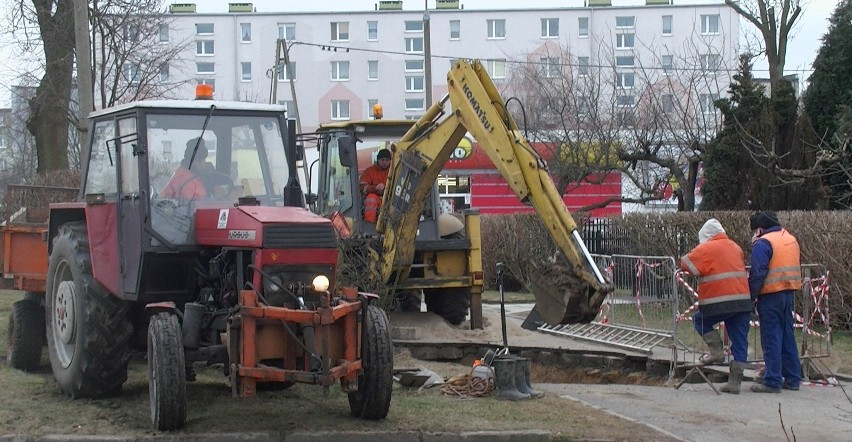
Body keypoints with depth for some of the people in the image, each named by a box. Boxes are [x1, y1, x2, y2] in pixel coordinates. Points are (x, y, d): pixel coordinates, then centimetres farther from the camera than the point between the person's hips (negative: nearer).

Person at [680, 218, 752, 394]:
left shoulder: (705, 249, -4)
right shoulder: (735, 247, 16)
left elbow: (686, 264, -3)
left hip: (720, 301, -6)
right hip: (743, 300, 6)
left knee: (701, 320, 21)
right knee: (740, 342, 7)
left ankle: (716, 351, 8)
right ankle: (734, 382, 8)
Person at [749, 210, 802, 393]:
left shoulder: (763, 243, -13)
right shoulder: (792, 240, 13)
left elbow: (758, 273, -17)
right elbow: (797, 267, 19)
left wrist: (751, 295, -11)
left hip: (770, 296, -8)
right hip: (789, 294, 8)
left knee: (771, 339, -4)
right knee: (788, 337, 15)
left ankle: (773, 382, -4)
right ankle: (793, 379, 19)